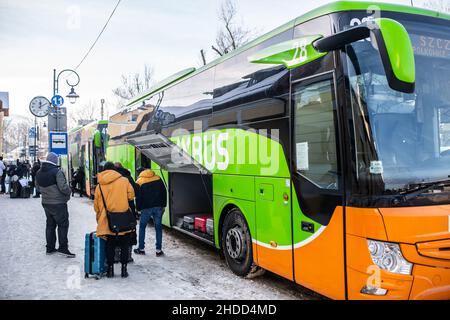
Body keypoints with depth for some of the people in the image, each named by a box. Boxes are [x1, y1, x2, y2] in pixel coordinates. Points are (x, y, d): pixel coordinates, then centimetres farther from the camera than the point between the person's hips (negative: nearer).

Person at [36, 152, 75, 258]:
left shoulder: (39, 173, 6)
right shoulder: (57, 172, -19)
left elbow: (38, 186, 16)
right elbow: (63, 187, -22)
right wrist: (69, 192, -4)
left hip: (45, 203, 8)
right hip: (58, 203, -8)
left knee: (50, 225, 16)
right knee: (63, 225, 0)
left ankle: (50, 248, 22)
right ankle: (63, 248, -1)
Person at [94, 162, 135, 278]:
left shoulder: (99, 186, 3)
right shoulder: (124, 180, -3)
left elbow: (96, 206, 6)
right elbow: (131, 195, -1)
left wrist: (100, 219, 20)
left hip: (108, 222, 1)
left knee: (110, 246, 14)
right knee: (124, 245, 11)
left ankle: (110, 269, 17)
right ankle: (124, 268, 11)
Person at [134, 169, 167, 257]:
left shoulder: (139, 182, 2)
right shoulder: (158, 179, 9)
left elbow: (138, 197, 0)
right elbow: (164, 193, 10)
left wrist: (139, 208, 10)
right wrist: (163, 205, 14)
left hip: (146, 208, -2)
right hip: (158, 207, 2)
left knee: (142, 226, 15)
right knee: (158, 227, 8)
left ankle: (141, 248, 18)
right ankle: (159, 250, 6)